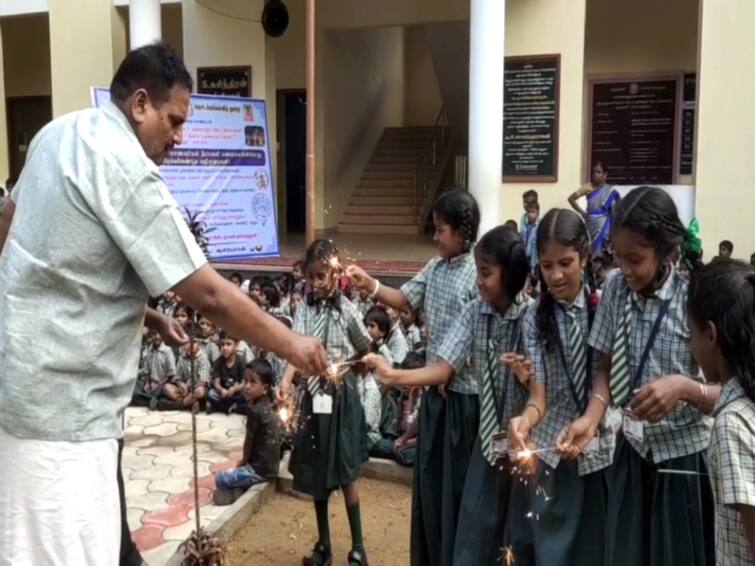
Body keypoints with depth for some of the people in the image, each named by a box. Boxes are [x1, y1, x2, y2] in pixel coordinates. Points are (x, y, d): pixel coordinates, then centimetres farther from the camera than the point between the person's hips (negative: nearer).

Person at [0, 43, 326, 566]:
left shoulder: (60, 132, 7)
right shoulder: (126, 169, -20)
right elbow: (209, 295, -21)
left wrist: (142, 314, 14)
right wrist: (293, 346, -8)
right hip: (62, 399, -10)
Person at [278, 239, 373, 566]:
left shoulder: (346, 309, -7)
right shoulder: (305, 308, -1)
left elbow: (365, 349, 7)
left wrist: (342, 368, -2)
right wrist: (286, 380, -31)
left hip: (341, 395, -3)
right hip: (314, 394, 3)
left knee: (345, 473, 1)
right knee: (316, 472, 10)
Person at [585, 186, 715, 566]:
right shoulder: (615, 290, -3)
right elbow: (607, 370, 4)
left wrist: (683, 387, -31)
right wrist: (590, 421, -13)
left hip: (684, 458, -4)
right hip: (631, 450, 4)